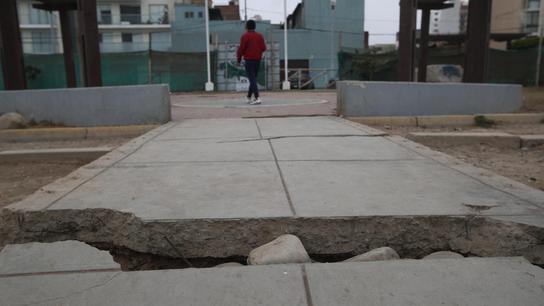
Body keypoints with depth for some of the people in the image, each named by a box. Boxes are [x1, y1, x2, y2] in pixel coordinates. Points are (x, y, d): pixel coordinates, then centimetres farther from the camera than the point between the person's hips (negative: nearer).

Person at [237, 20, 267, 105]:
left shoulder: (245, 36, -7)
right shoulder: (260, 36, 7)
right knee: (254, 78, 15)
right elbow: (264, 48, 5)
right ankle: (249, 97, 23)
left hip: (249, 59, -5)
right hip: (258, 59, 5)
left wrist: (239, 58, 5)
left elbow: (241, 48, -9)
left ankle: (257, 98, -20)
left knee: (252, 79, -8)